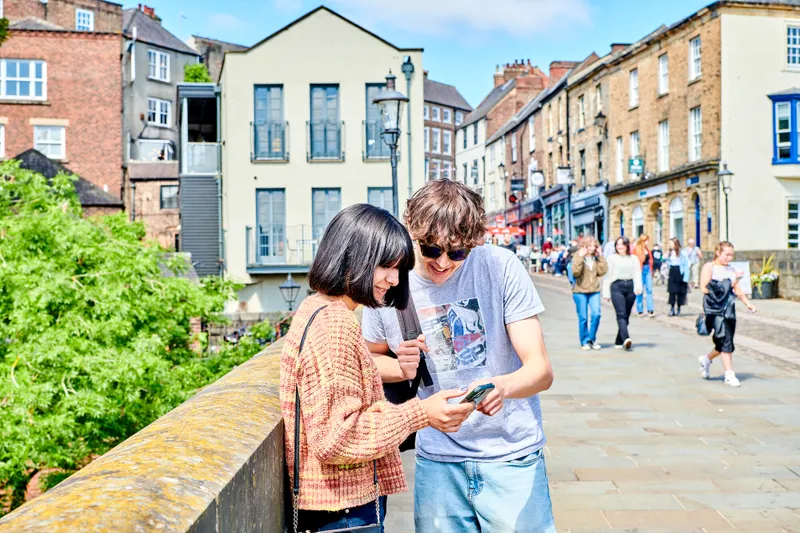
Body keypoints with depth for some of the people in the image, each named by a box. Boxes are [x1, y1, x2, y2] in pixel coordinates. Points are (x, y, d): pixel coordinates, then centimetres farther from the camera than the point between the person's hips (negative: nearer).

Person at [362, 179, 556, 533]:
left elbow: (541, 369, -13)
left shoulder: (500, 267, -11)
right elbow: (369, 358, 14)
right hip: (437, 461, 2)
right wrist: (402, 368, -8)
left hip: (512, 456, -2)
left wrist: (503, 386, -34)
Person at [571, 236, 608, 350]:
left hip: (594, 291, 3)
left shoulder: (596, 258, 7)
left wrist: (600, 257, -6)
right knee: (583, 318, 2)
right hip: (580, 291, -3)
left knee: (596, 314, -8)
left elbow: (602, 271, -4)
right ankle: (585, 341, 15)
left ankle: (592, 339, 10)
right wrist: (580, 257, -23)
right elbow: (575, 272, -19)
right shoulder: (578, 257, -5)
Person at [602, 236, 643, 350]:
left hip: (630, 286, 3)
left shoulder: (634, 258, 11)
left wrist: (638, 287, -13)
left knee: (626, 316, 6)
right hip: (617, 287, -3)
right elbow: (607, 276, 6)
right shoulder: (612, 259, 6)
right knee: (621, 314, -16)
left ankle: (619, 342, 15)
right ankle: (626, 338, -29)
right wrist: (606, 293, 2)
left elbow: (637, 273, 4)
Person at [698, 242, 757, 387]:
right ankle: (729, 375, -8)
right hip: (714, 309, -6)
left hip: (729, 309, 6)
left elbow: (737, 289, 15)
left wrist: (748, 303, 6)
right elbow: (704, 288, -9)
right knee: (725, 340, -12)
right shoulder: (709, 267, -2)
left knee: (725, 342, 8)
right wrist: (721, 288, -10)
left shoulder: (731, 269, 16)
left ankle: (706, 359, 34)